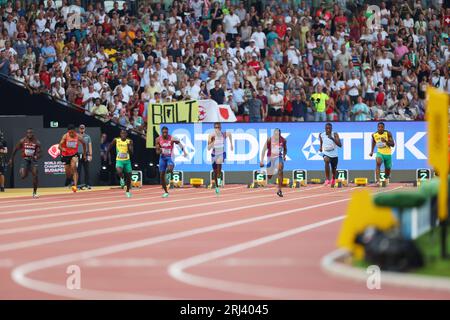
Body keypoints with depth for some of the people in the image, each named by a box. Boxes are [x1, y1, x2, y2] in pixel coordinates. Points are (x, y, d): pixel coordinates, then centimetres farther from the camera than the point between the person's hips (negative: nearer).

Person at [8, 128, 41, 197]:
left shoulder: (37, 142, -6)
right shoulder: (22, 141, -6)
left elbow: (39, 153, -9)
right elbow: (15, 149, 5)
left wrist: (37, 156, -32)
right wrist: (11, 159, 8)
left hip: (33, 159, 1)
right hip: (25, 159, -1)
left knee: (35, 175, -12)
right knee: (23, 176, -15)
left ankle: (35, 193, 1)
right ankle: (21, 171, 25)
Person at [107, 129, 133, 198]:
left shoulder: (129, 141, -4)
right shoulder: (116, 140, -5)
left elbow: (131, 152, -9)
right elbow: (110, 146, 12)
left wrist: (129, 146, -24)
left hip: (127, 161, 2)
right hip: (119, 160, -2)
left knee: (128, 176, 7)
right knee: (119, 171, -32)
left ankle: (128, 191, 29)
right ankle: (122, 179, 4)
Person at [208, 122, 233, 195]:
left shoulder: (224, 134, -15)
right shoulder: (211, 136, -16)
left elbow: (230, 134, 11)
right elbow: (209, 148, -18)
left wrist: (231, 144, 18)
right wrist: (212, 141, -34)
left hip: (222, 154, -2)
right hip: (214, 154, 2)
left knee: (219, 161, -36)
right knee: (215, 172, 8)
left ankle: (219, 178, -16)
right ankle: (217, 187, 30)